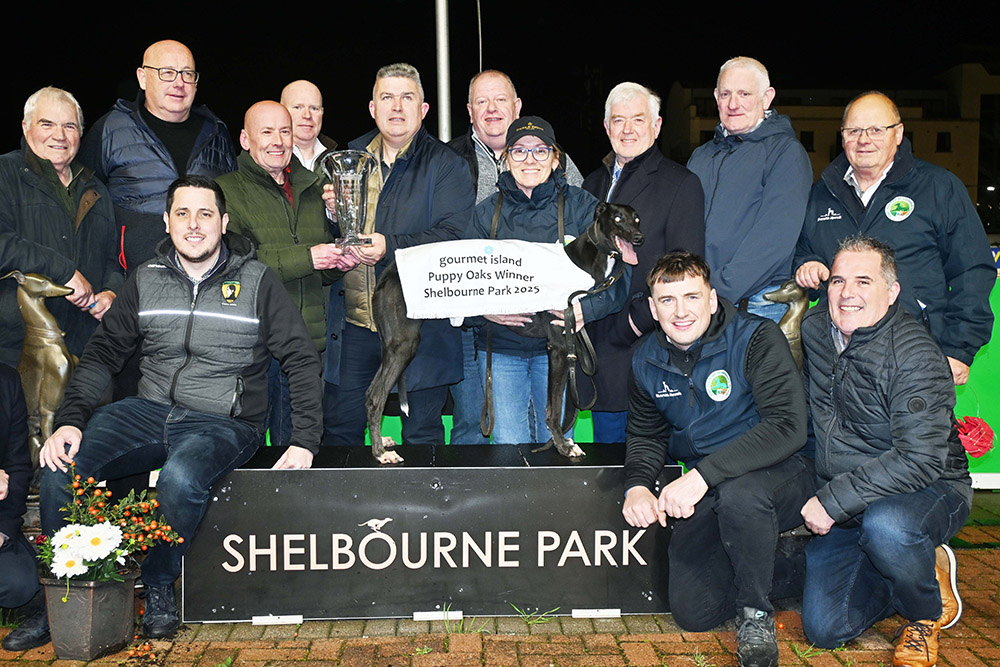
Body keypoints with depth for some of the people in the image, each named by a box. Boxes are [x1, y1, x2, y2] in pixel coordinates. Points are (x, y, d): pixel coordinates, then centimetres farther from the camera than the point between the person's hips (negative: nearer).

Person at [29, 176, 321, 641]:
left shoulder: (257, 282, -3)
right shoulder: (146, 279, 7)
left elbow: (302, 362, -2)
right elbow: (103, 352, 9)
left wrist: (303, 442, -11)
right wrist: (70, 419, -7)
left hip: (223, 423, -4)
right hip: (149, 410, 4)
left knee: (180, 479, -35)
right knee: (61, 464, -18)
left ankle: (158, 589, -6)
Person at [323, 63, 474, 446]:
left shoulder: (445, 165, 0)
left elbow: (455, 235, -13)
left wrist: (390, 246, -23)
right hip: (353, 323, 4)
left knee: (422, 435, 7)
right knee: (339, 429, 11)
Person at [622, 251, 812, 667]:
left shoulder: (757, 339, -16)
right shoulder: (647, 361, 1)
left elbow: (787, 426, -27)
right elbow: (645, 435, 14)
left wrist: (701, 475, -34)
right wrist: (637, 486, -9)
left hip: (778, 473, -5)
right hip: (708, 495, 5)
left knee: (738, 493, -40)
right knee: (692, 613, -6)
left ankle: (755, 612, -11)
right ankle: (797, 568, 17)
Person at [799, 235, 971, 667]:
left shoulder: (914, 356, -21)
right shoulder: (814, 329, -2)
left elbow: (920, 460, -28)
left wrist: (833, 500, -28)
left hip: (929, 490, -5)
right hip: (844, 506, 6)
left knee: (884, 526, -41)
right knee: (824, 628, -3)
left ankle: (926, 615, -5)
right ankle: (924, 571, 23)